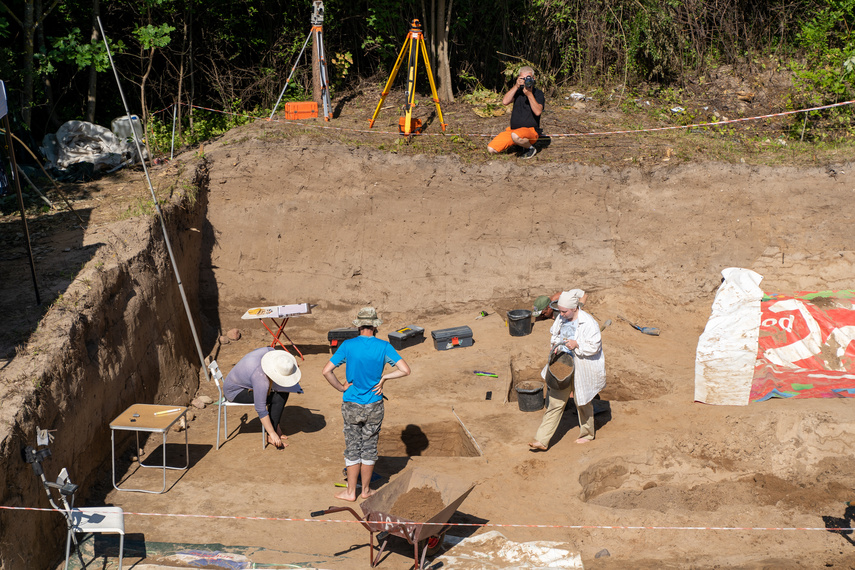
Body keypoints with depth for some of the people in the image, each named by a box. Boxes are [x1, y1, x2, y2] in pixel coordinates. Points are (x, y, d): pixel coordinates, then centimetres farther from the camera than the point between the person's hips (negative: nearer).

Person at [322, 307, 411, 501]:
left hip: (351, 405, 0)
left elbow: (327, 371, -14)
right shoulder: (384, 347, -9)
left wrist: (341, 388, -2)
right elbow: (405, 370, -12)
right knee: (369, 448, 13)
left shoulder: (348, 346, -10)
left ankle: (350, 491, 18)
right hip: (374, 406, 0)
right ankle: (366, 490, 24)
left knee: (352, 448, 10)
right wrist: (384, 377, -1)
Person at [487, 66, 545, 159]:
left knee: (515, 136, -42)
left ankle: (530, 148, -8)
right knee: (491, 149, -6)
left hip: (530, 130, -6)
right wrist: (516, 86, -15)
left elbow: (538, 112, -21)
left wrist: (529, 94, -26)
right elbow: (505, 102, -8)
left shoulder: (538, 93, -4)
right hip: (514, 129, 6)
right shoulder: (517, 91, 10)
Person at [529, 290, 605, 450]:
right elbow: (554, 334, 16)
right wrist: (557, 345, -4)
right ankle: (541, 441, 4)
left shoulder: (588, 323, -22)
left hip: (582, 369, -5)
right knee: (555, 402, 4)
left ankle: (587, 434, 39)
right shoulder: (561, 318, -2)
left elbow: (595, 346, -18)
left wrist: (577, 345, -30)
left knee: (583, 402, 14)